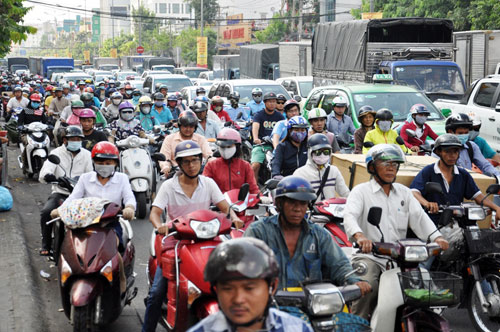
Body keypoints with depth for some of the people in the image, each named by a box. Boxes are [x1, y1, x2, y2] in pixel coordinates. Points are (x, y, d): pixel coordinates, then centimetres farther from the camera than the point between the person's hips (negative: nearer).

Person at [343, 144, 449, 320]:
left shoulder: (404, 192, 19)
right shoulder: (361, 191, 3)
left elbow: (419, 216, 7)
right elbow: (349, 215, -14)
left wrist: (436, 237, -13)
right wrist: (359, 236, -37)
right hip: (369, 254, -4)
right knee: (368, 285, -30)